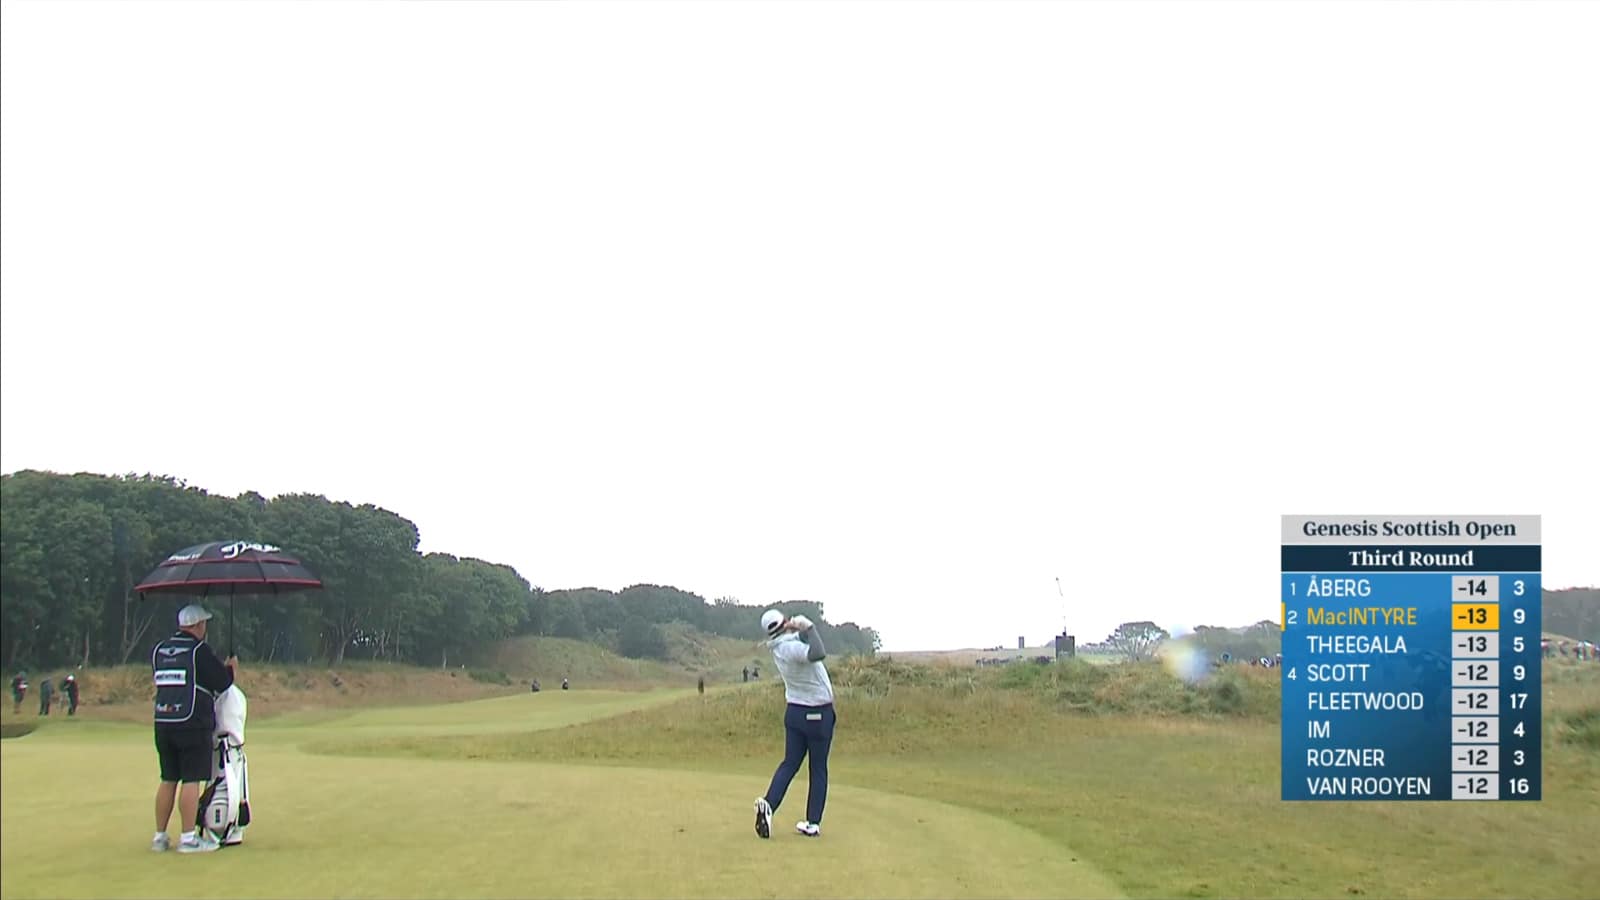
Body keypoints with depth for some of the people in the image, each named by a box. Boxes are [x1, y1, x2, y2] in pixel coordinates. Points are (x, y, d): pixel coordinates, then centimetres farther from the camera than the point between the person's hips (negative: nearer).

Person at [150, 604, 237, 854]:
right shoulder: (200, 651, -8)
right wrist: (232, 668, 15)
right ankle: (188, 838, -5)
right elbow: (223, 682, -7)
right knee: (192, 780, -4)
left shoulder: (158, 651, 11)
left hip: (163, 723, 6)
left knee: (168, 780, 13)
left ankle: (159, 836, 16)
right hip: (193, 725, -6)